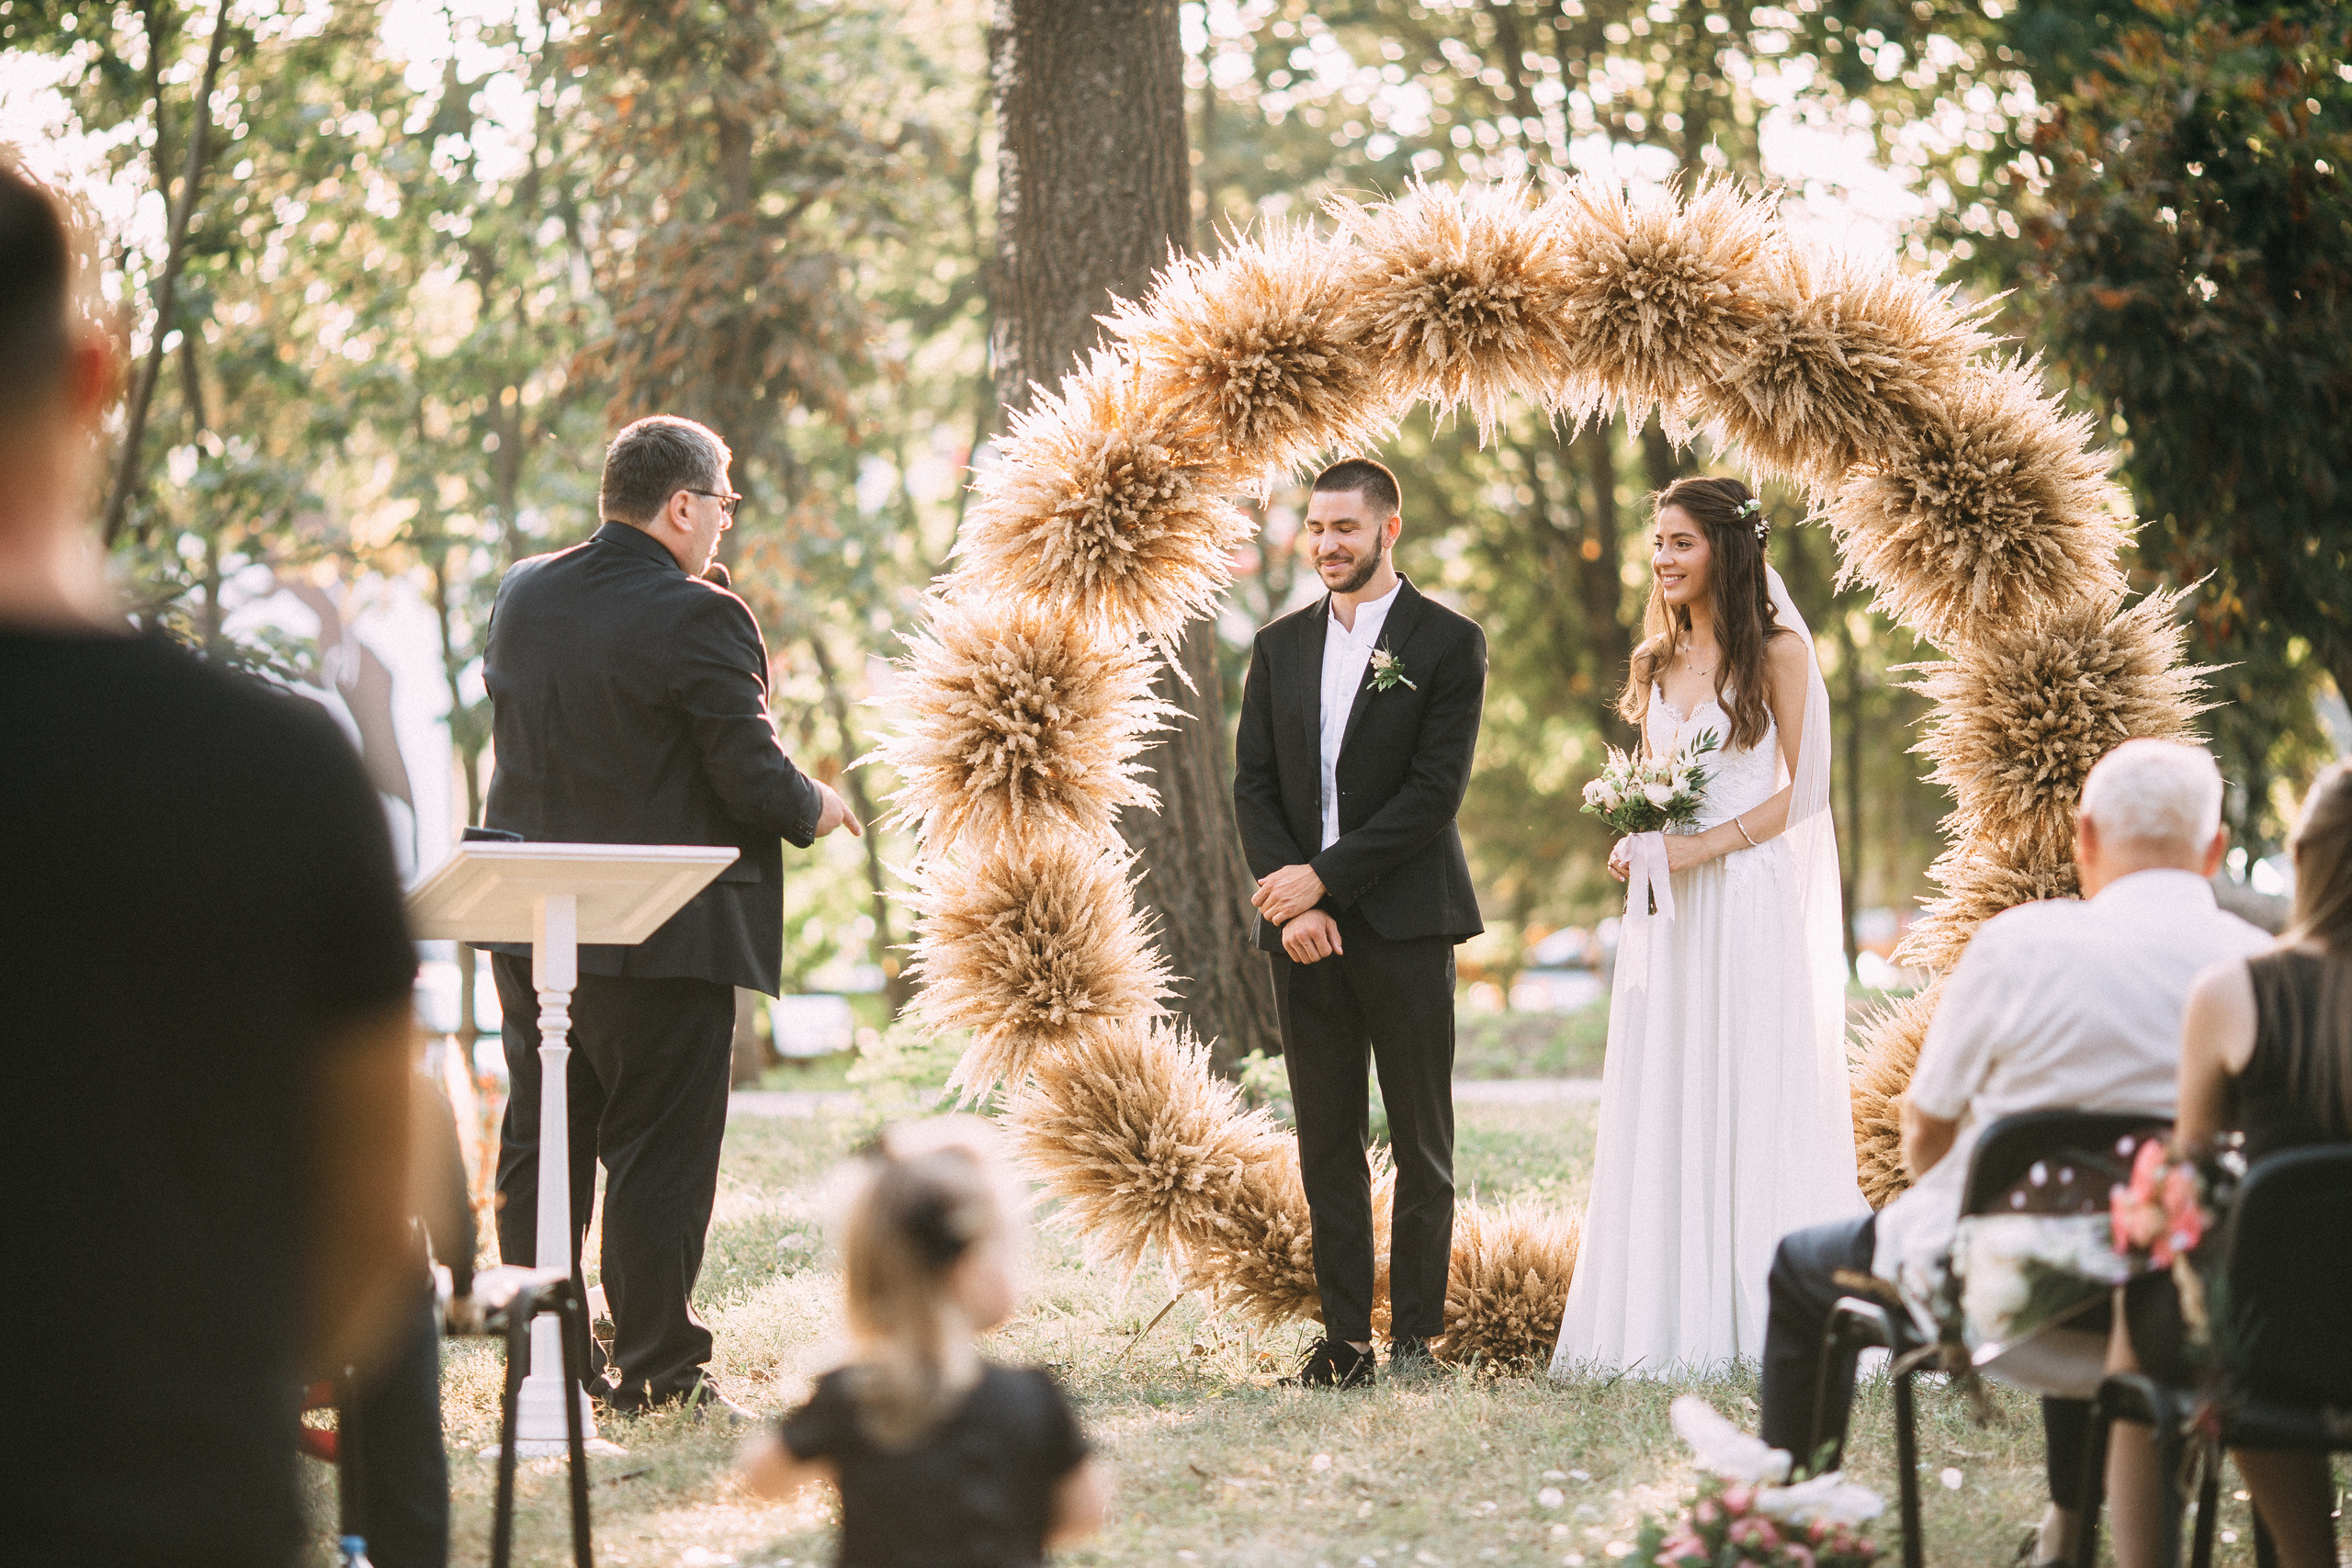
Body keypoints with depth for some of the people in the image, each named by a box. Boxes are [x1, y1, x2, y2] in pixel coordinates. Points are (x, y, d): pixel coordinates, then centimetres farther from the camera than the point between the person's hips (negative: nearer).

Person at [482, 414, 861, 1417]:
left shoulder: (521, 594, 5)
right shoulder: (698, 620, -17)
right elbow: (753, 779, -17)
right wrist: (816, 809, 2)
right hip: (664, 934, -7)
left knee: (540, 1146, 14)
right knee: (660, 1156, 1)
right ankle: (656, 1373, 4)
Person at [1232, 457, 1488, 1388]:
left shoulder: (1448, 644, -2)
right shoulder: (1280, 647, 13)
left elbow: (1435, 791, -10)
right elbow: (1253, 786, 8)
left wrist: (1324, 878, -14)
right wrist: (1290, 903, -7)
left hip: (1405, 926, -4)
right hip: (1304, 930, 4)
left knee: (1423, 1144, 1)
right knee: (1326, 1144, 5)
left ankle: (1416, 1336, 6)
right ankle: (1344, 1339, 9)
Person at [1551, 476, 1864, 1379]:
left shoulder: (1778, 651, -3)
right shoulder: (1656, 662, 16)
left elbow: (1804, 787, -7)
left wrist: (1705, 846, -16)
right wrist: (1632, 840, 1)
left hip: (1749, 898, -6)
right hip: (1667, 907, 6)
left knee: (1753, 1097, -4)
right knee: (1663, 1102, 3)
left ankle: (1755, 1321, 1)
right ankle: (1668, 1323, 6)